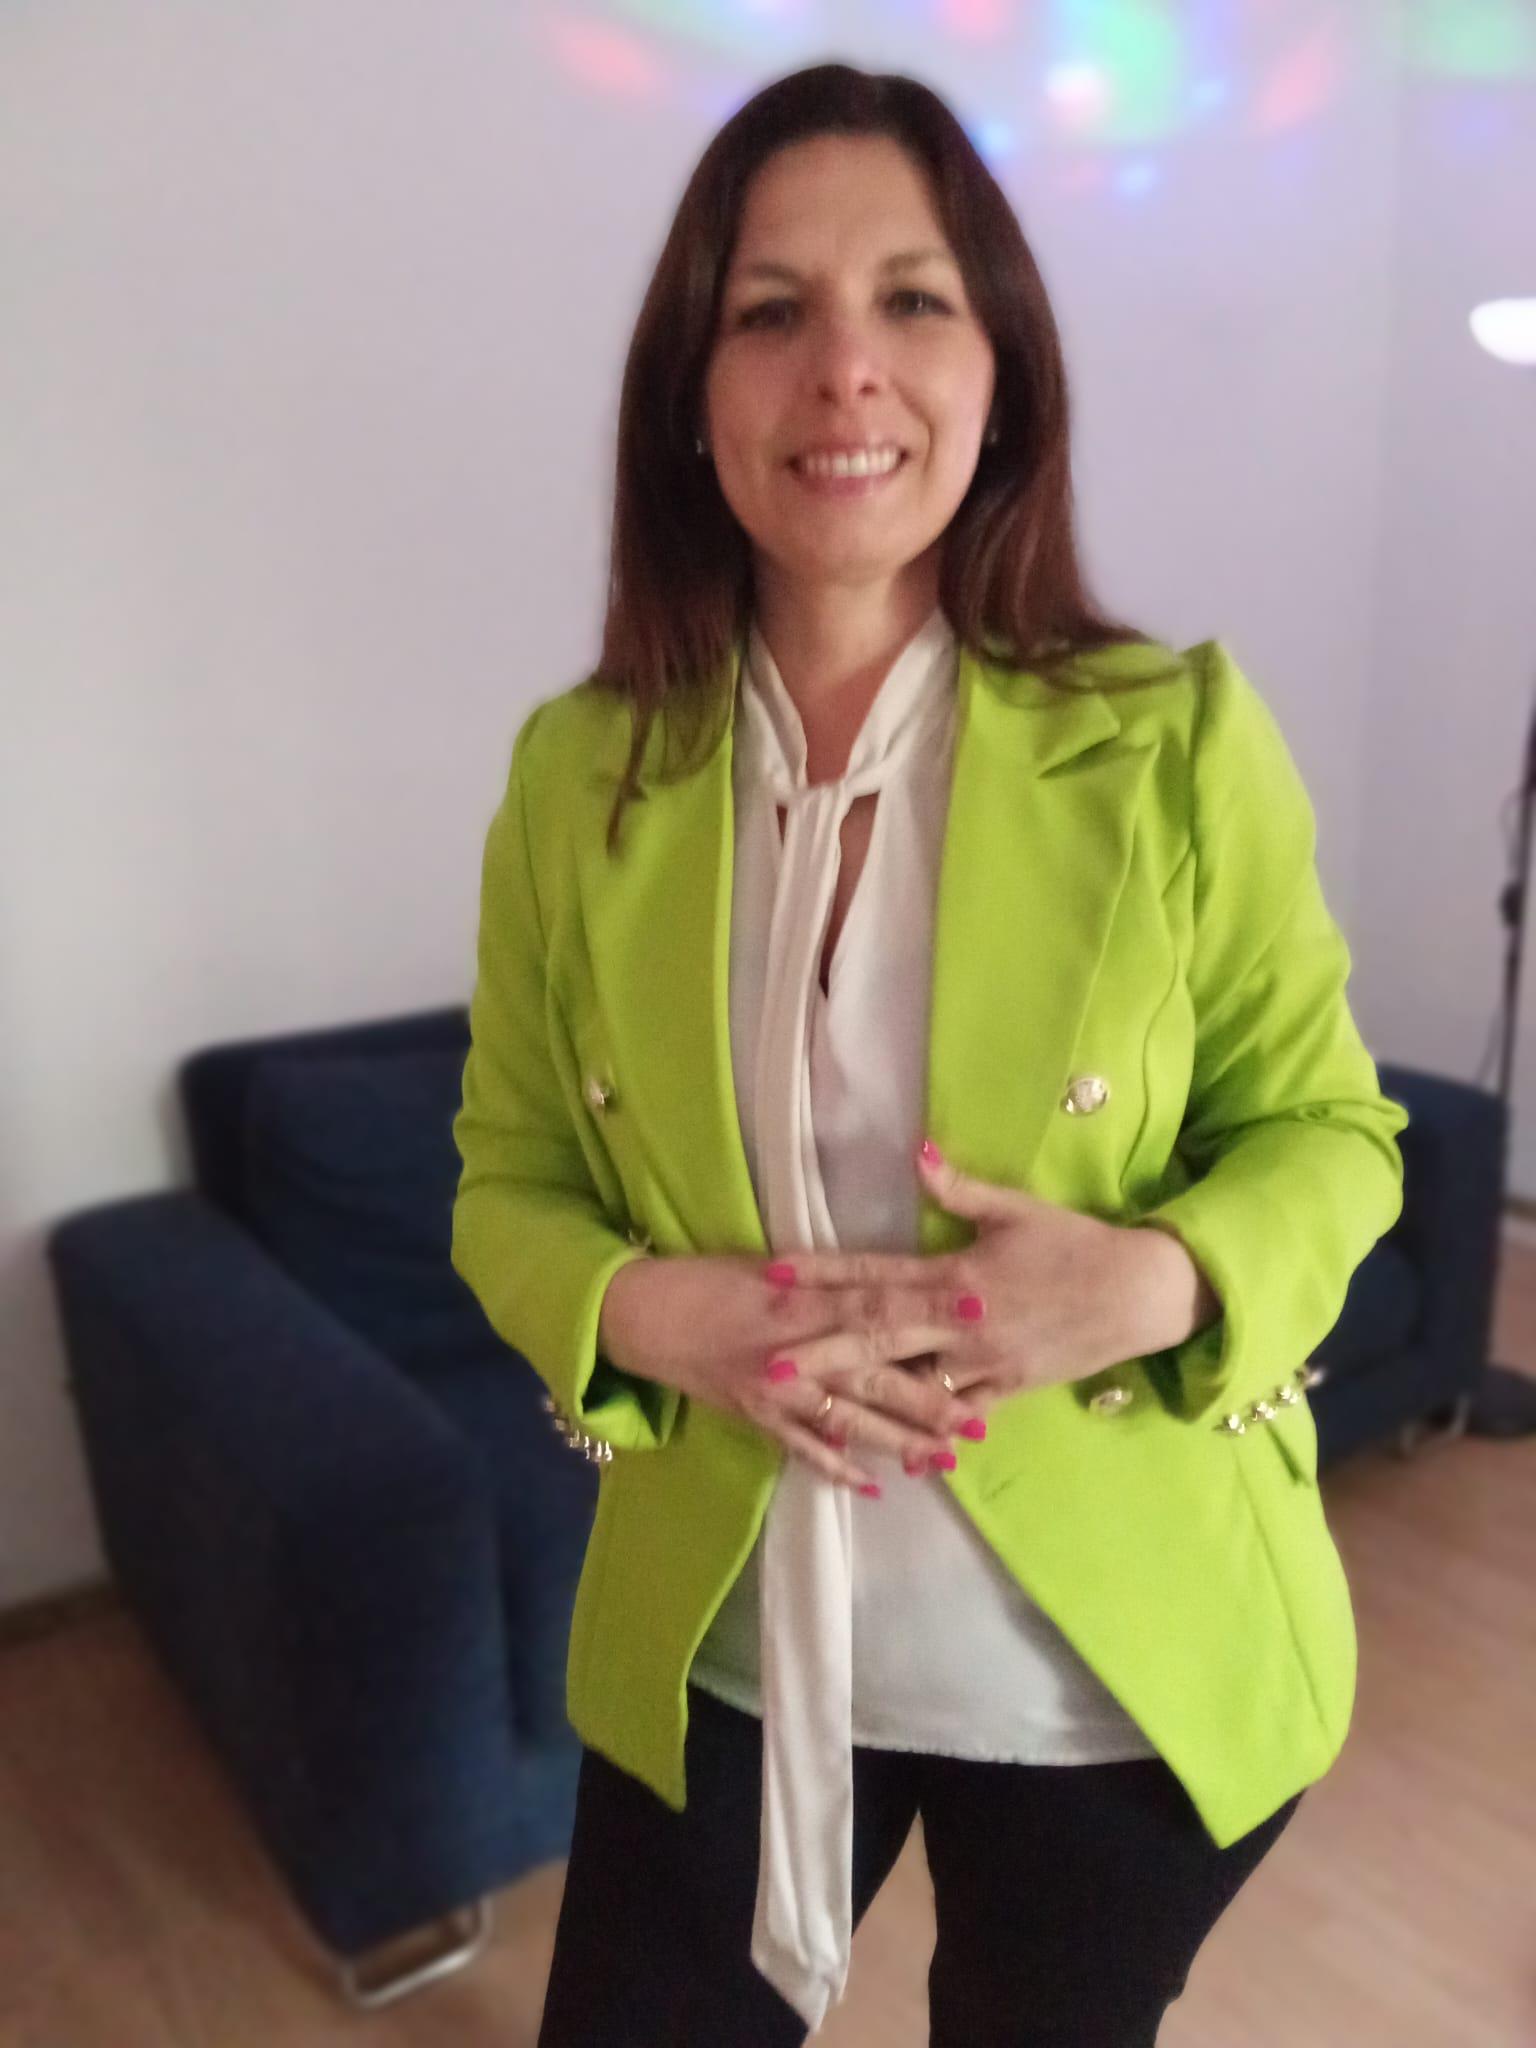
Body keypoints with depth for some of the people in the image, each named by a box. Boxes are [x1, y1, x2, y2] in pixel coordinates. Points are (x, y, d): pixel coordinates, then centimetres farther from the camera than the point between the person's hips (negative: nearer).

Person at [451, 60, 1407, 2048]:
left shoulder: (1179, 742, -13)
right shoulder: (576, 775, -7)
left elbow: (1326, 1127, -3)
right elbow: (507, 1178, 1)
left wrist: (1158, 1278, -24)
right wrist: (645, 1308, -19)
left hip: (1120, 1659, 0)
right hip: (716, 1648, 2)